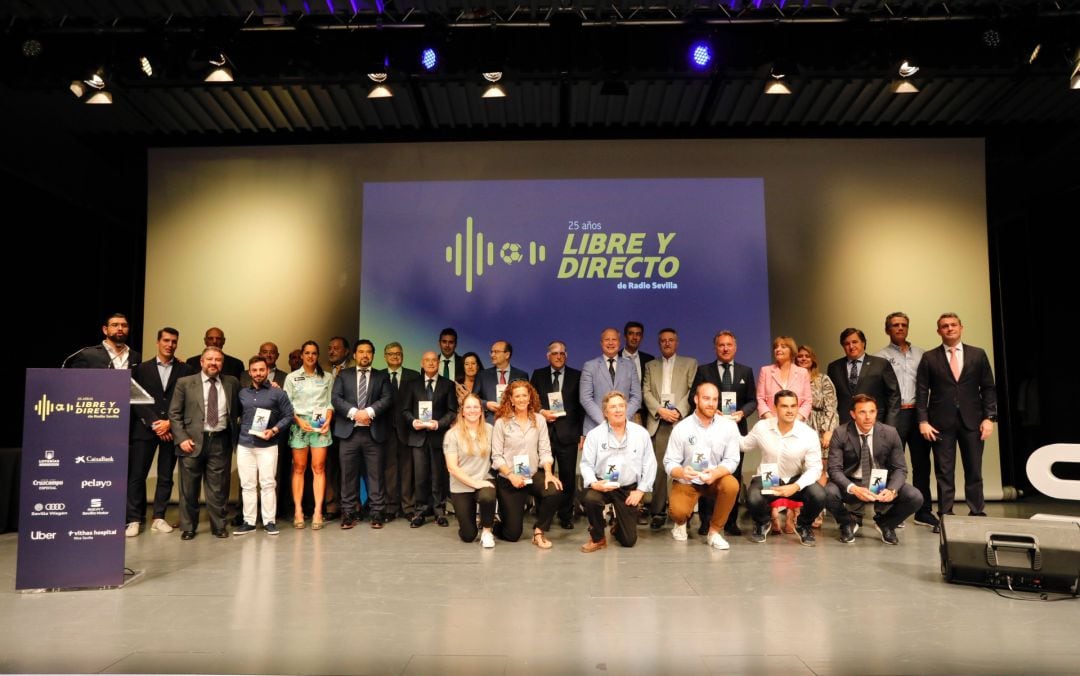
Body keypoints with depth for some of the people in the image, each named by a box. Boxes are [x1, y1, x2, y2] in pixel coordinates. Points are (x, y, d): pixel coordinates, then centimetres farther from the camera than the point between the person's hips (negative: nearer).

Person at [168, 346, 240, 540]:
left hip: (220, 442, 1)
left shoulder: (232, 383, 8)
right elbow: (174, 413, 1)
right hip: (193, 441, -1)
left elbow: (239, 408, 18)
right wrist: (181, 438, -7)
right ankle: (188, 527, 20)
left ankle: (218, 526, 16)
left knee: (218, 487, 5)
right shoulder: (185, 383, 3)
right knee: (189, 488, 7)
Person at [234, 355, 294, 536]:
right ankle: (249, 521, 13)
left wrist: (274, 430, -13)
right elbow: (236, 415, 16)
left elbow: (288, 415, -1)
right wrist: (236, 435, 3)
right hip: (244, 445, 3)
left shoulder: (278, 393, 1)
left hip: (267, 446, -3)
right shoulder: (242, 393, 11)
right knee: (247, 485, 6)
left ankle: (269, 521, 5)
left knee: (268, 484, -2)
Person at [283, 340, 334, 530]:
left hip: (320, 424, 0)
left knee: (319, 468, -3)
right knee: (299, 468, 1)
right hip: (299, 424, 0)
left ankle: (318, 512, -4)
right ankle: (298, 511, 3)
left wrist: (328, 420, -7)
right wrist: (299, 421, -9)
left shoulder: (327, 377, 10)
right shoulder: (292, 377, 7)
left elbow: (330, 402, 8)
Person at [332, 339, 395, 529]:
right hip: (348, 432, 1)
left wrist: (369, 411, -18)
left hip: (373, 433, 0)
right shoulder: (343, 375, 12)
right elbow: (335, 398, -1)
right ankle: (349, 513, 11)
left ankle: (377, 513, 7)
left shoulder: (382, 376, 11)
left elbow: (387, 398, -3)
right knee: (348, 474, 3)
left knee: (375, 474, 2)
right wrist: (354, 412, -15)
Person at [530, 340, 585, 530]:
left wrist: (582, 433, 0)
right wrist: (541, 412, -9)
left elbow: (581, 406, 5)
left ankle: (566, 516, 16)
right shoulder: (538, 375, 10)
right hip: (544, 432, 0)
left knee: (568, 477, 2)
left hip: (567, 434, 0)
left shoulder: (576, 376, 7)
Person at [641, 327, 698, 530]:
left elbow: (693, 392, 2)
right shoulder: (650, 365, 19)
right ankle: (658, 512, -1)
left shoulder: (690, 363, 13)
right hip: (657, 421, 1)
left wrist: (679, 411, -11)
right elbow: (646, 392, 8)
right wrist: (660, 410, -8)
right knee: (658, 468, -5)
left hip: (681, 420, -1)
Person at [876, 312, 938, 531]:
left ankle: (924, 512, 14)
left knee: (922, 463, 6)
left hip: (917, 412, 3)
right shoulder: (882, 356, 4)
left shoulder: (920, 353, 15)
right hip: (894, 414, -3)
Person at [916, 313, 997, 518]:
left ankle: (977, 514, 16)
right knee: (944, 473, 3)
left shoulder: (978, 354, 8)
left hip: (972, 422, 1)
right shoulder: (929, 358, 4)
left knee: (974, 471, 6)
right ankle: (945, 515, 9)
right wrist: (923, 421, -7)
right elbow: (922, 392, 1)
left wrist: (989, 417, -2)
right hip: (941, 423, -1)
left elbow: (988, 388, 7)